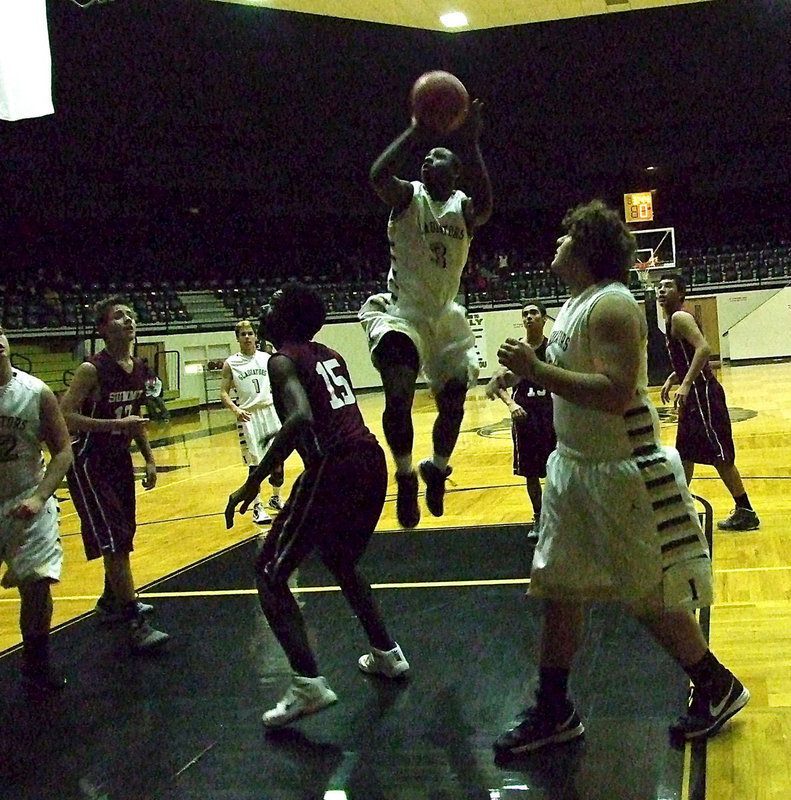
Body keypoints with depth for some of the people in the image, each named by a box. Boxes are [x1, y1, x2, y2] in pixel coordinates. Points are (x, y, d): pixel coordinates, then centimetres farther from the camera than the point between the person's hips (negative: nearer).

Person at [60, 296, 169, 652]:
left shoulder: (138, 369, 3)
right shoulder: (91, 369, -20)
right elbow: (65, 416, -25)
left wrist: (149, 459, 14)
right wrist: (117, 424, -30)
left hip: (119, 460, 8)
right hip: (89, 464, -8)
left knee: (123, 536, 17)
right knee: (113, 542, -10)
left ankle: (112, 602, 37)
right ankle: (135, 625, -8)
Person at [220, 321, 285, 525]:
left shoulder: (267, 359, 6)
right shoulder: (231, 363, -1)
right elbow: (223, 393, -3)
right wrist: (235, 409, -20)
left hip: (271, 412, 3)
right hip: (248, 416, -3)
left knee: (278, 459, 7)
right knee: (255, 463, -2)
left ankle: (276, 498, 27)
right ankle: (258, 507, 6)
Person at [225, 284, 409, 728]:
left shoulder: (283, 361, -4)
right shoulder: (331, 355, 19)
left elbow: (301, 419, -22)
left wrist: (253, 482, -20)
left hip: (333, 470, -8)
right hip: (371, 461, 8)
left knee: (270, 573, 3)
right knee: (340, 561, 31)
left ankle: (309, 684, -7)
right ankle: (386, 653, 36)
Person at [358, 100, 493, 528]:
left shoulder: (463, 208, 1)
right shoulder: (408, 197, -3)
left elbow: (485, 205, -24)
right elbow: (378, 176, -26)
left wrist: (472, 143, -30)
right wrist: (415, 131, -28)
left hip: (446, 317, 3)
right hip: (401, 312, -3)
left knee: (454, 402, 7)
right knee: (399, 395, -22)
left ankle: (436, 469, 33)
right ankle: (405, 477, -4)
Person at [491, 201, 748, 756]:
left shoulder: (611, 306, -20)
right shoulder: (575, 305, 11)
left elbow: (616, 394, -31)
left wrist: (538, 370, -28)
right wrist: (531, 374, 8)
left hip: (624, 474, -10)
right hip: (576, 467, 10)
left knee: (653, 598, 2)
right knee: (558, 591, 11)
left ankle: (717, 689, 25)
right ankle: (553, 712, 22)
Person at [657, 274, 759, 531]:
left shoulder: (680, 317, -13)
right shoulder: (673, 320, 17)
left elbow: (703, 348, -27)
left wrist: (685, 384, -31)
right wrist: (671, 380, 18)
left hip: (703, 394, -11)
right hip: (694, 395, 11)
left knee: (720, 455, -7)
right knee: (685, 452, 17)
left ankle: (745, 512, -1)